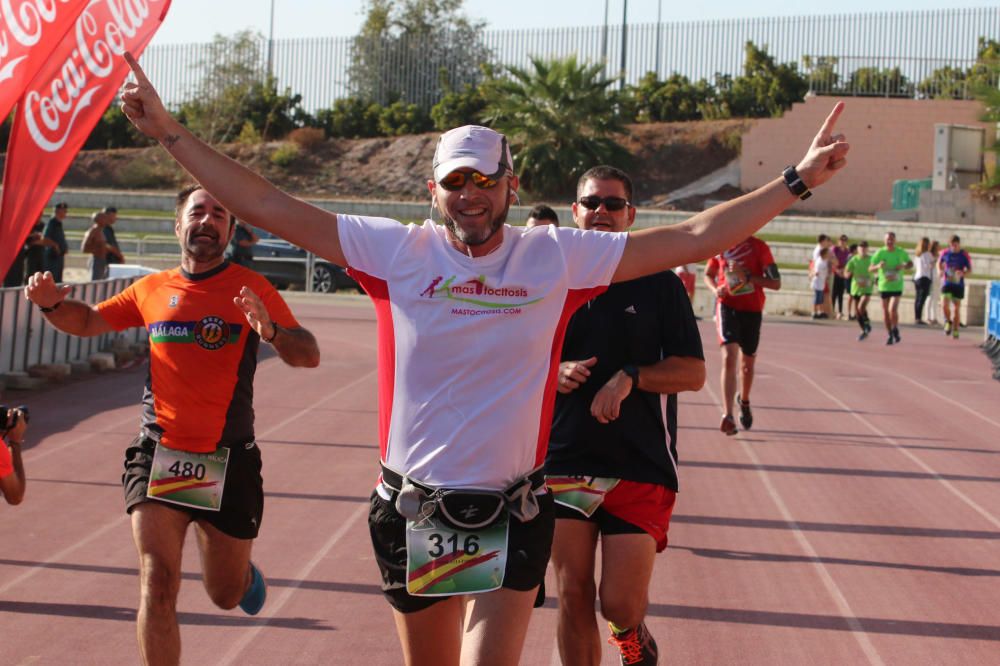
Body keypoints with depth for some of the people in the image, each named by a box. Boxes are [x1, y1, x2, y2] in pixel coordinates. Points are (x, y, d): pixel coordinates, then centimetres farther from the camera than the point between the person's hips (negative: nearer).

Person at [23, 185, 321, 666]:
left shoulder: (250, 288, -3)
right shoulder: (151, 290, 6)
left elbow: (308, 356, -12)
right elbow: (88, 321, 22)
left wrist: (271, 331, -32)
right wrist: (51, 303, 0)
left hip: (228, 461, -1)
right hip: (158, 456, 1)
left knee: (226, 596, 14)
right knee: (158, 585, -14)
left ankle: (244, 571, 51)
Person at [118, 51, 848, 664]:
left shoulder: (559, 257, -5)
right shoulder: (396, 252, -6)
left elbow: (693, 238, -5)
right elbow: (271, 208, -6)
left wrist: (797, 181, -7)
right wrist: (170, 133, -9)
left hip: (513, 516, -1)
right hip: (411, 511, 2)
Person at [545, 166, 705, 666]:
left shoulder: (660, 284, 1)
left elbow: (693, 372, -2)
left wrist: (630, 377, -16)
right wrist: (553, 373, -5)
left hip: (641, 466, -2)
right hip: (564, 460, 2)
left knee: (621, 604, -6)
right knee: (573, 597, 2)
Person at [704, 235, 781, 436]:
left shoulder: (758, 247, -6)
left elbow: (776, 283, -7)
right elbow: (708, 274, 18)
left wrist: (747, 276, -20)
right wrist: (715, 289, -4)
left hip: (752, 310, 0)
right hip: (727, 306, 0)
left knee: (747, 363, 15)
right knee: (729, 358, -19)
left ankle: (744, 401, 45)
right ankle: (728, 415, -25)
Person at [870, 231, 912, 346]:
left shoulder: (901, 252, 0)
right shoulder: (880, 253, -3)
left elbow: (910, 264, 14)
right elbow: (871, 268, -5)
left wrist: (903, 266, -8)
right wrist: (878, 266, -27)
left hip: (897, 286, -1)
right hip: (884, 286, 1)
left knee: (893, 309, -17)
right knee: (885, 312, 7)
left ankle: (895, 330, 5)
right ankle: (890, 335, 21)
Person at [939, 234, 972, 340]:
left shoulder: (964, 255, -7)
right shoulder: (945, 253, -1)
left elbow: (970, 269, 1)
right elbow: (940, 263, 18)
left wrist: (963, 273, -20)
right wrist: (941, 271, -3)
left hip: (958, 284, -1)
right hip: (947, 283, 1)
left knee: (956, 307, 4)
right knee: (945, 304, -17)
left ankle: (955, 330, 17)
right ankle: (948, 321, 13)